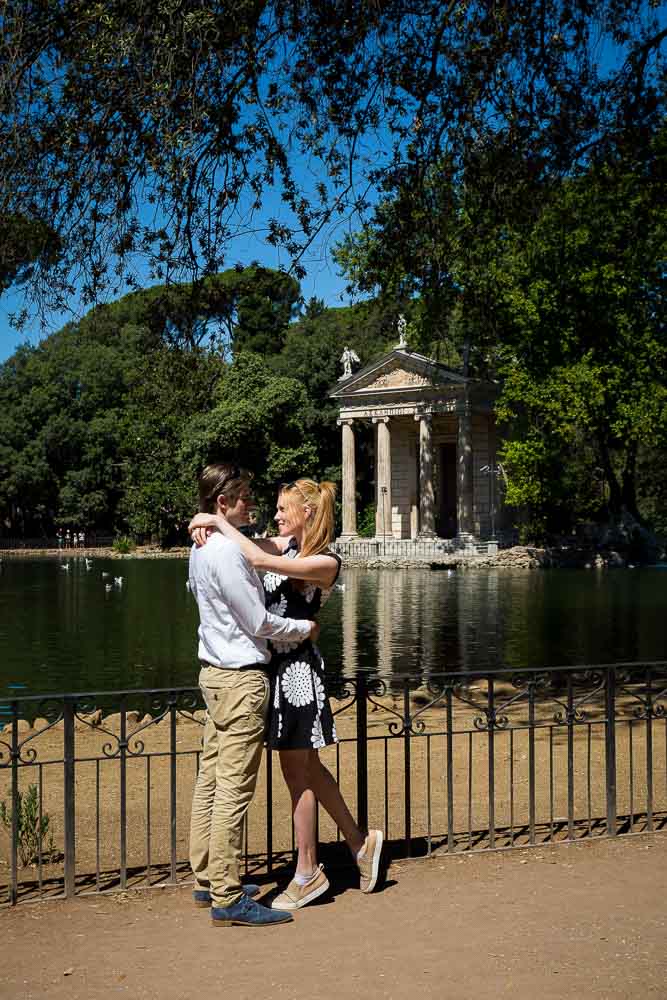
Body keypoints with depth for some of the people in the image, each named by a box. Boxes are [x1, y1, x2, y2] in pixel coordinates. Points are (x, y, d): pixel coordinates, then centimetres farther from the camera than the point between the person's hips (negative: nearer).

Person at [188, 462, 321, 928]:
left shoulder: (202, 547, 12)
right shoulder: (227, 551, -19)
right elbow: (258, 623, -16)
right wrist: (305, 628, -1)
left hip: (215, 673, 10)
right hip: (242, 678, -10)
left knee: (211, 779, 14)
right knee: (235, 788, -6)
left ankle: (208, 880, 23)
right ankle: (228, 898, -1)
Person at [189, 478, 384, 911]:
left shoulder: (327, 562, -16)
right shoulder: (288, 544, 7)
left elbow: (260, 560, -26)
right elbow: (248, 547, 13)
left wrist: (218, 522, -19)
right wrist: (209, 526, -9)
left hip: (298, 668, -8)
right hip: (277, 663, 8)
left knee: (298, 773, 2)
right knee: (307, 766, 16)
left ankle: (308, 873, 16)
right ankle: (360, 842, 31)